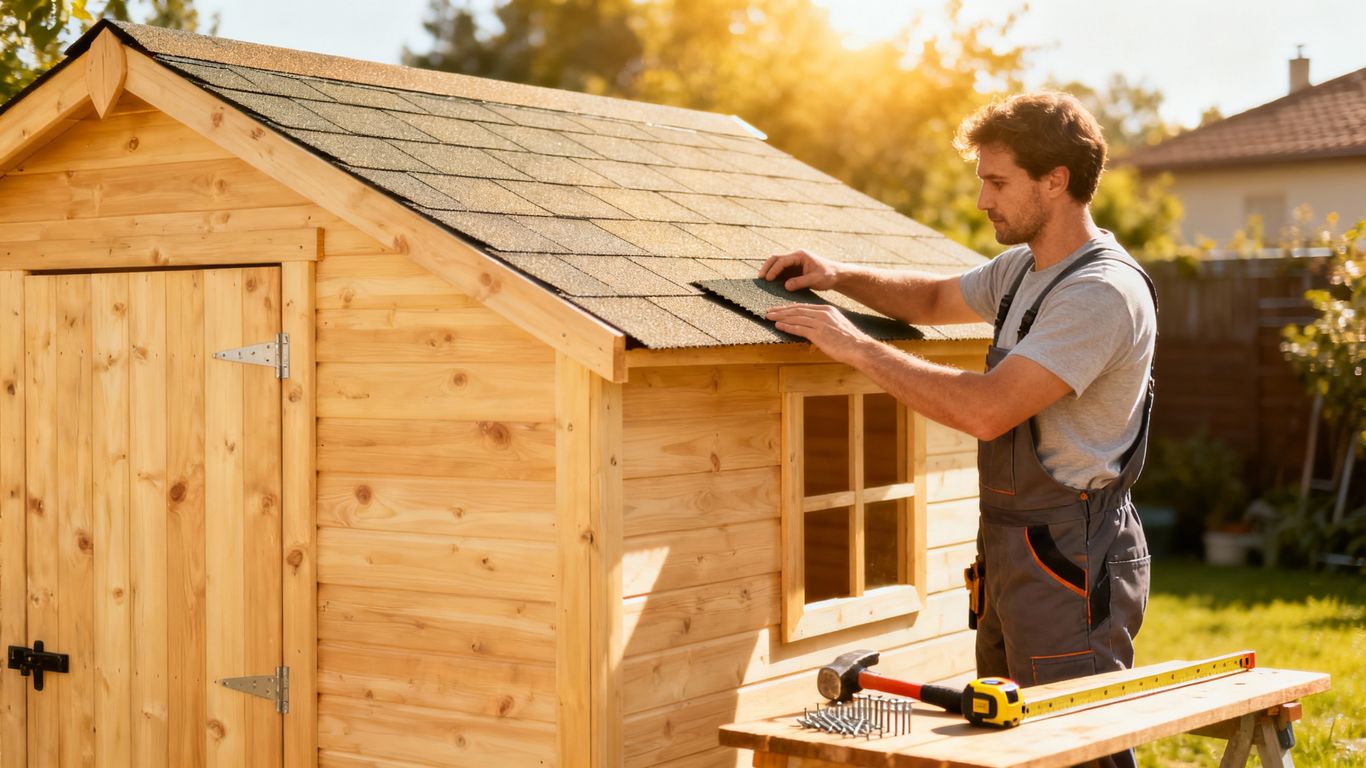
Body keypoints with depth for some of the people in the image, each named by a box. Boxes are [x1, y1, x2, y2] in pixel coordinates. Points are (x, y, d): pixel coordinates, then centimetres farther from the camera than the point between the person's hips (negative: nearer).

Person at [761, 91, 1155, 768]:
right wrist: (836, 276, 14)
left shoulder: (1103, 293, -19)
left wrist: (858, 347, -19)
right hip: (1013, 558, 10)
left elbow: (988, 410, -26)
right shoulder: (1025, 268, 13)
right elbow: (936, 298, 31)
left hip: (1071, 562, -10)